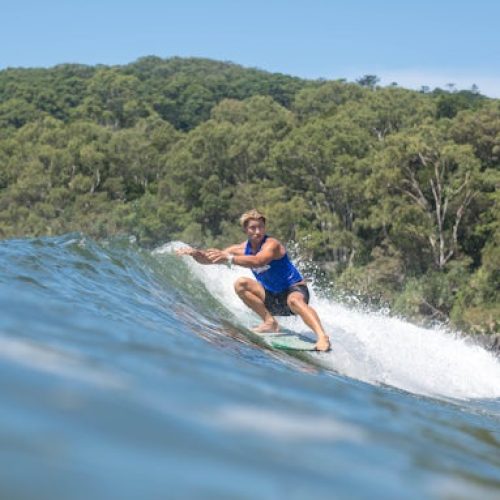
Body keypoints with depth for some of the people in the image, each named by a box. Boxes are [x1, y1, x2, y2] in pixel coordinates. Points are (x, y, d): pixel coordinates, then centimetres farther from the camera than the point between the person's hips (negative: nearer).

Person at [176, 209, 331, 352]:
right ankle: (270, 322, -14)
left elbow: (258, 261, -42)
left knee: (294, 301, -40)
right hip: (272, 296, 7)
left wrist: (228, 258, -50)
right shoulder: (241, 249, -2)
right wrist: (196, 252, -24)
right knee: (241, 284, -10)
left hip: (295, 289, -7)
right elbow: (209, 259, -3)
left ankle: (322, 336, -57)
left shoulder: (271, 244, -21)